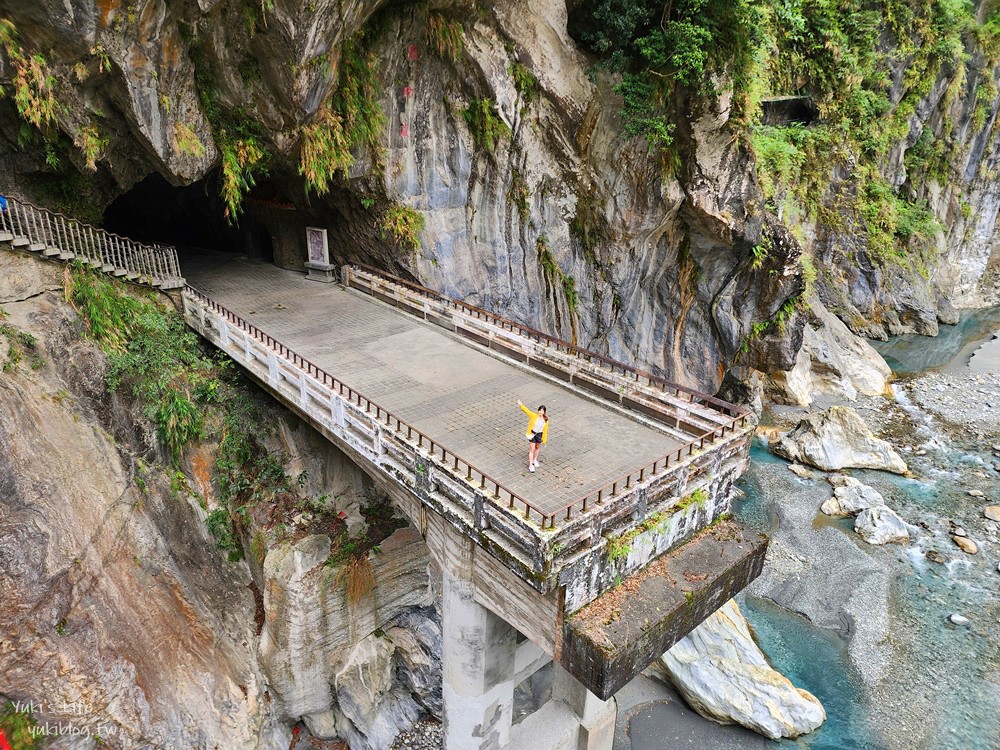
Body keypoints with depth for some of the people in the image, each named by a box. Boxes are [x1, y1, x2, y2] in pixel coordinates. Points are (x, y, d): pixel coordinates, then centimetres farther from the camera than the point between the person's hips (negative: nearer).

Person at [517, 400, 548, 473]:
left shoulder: (545, 420, -9)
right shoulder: (534, 416, -15)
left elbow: (545, 430, -4)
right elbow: (527, 411, -18)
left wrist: (544, 439, -1)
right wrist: (521, 405, -30)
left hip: (539, 434, 3)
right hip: (532, 434, -3)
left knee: (537, 447, 22)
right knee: (532, 449, -1)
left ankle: (535, 460, 45)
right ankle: (530, 465, 4)